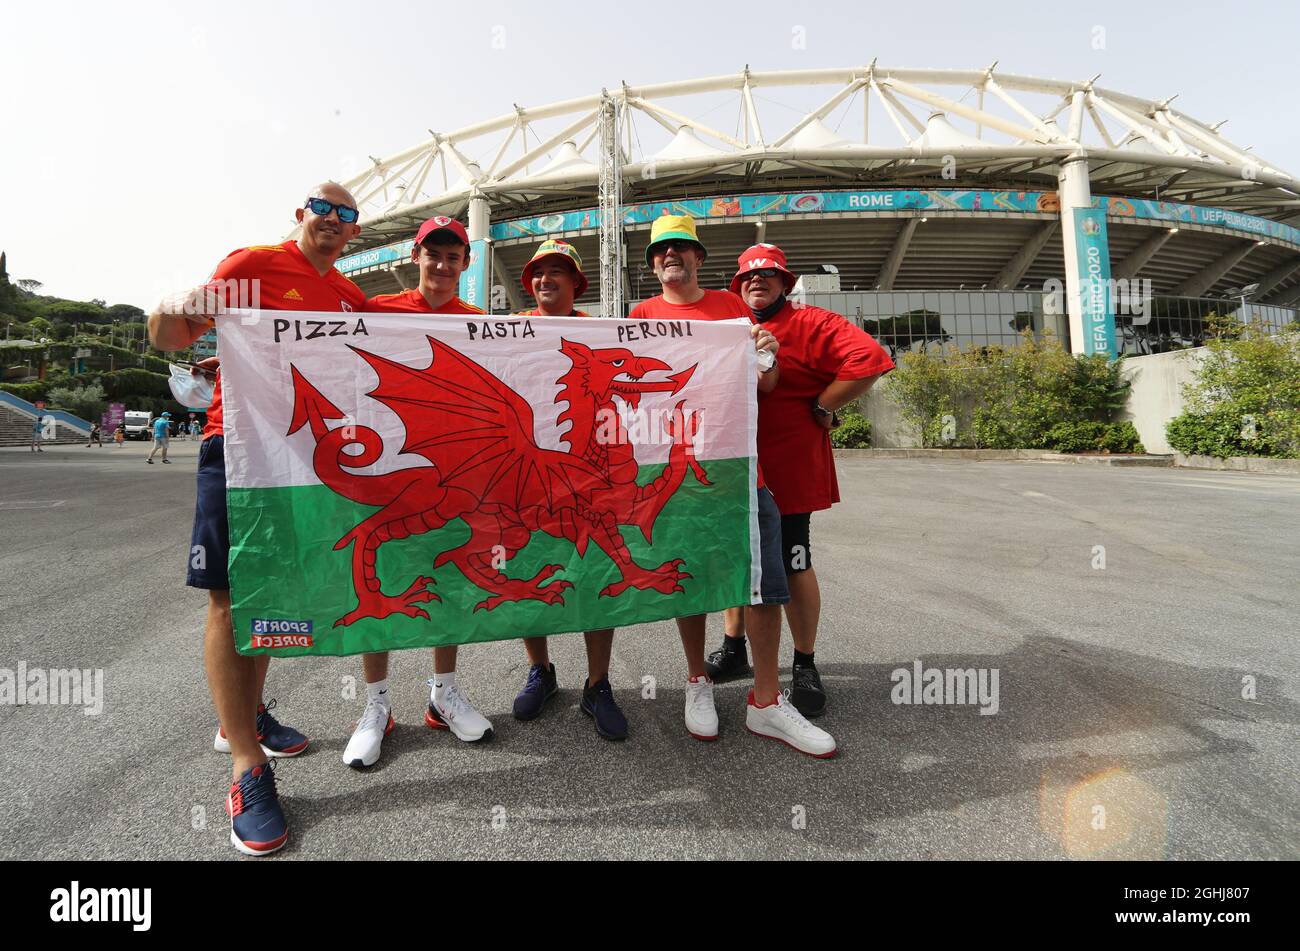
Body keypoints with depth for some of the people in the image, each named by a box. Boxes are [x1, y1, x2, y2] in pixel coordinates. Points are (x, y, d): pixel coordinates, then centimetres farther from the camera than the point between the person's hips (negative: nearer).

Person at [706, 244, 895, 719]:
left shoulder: (809, 323, -5)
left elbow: (870, 359, -17)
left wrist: (821, 408, -13)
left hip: (787, 471, -6)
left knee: (793, 566, 3)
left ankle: (805, 667, 20)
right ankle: (733, 649, 34)